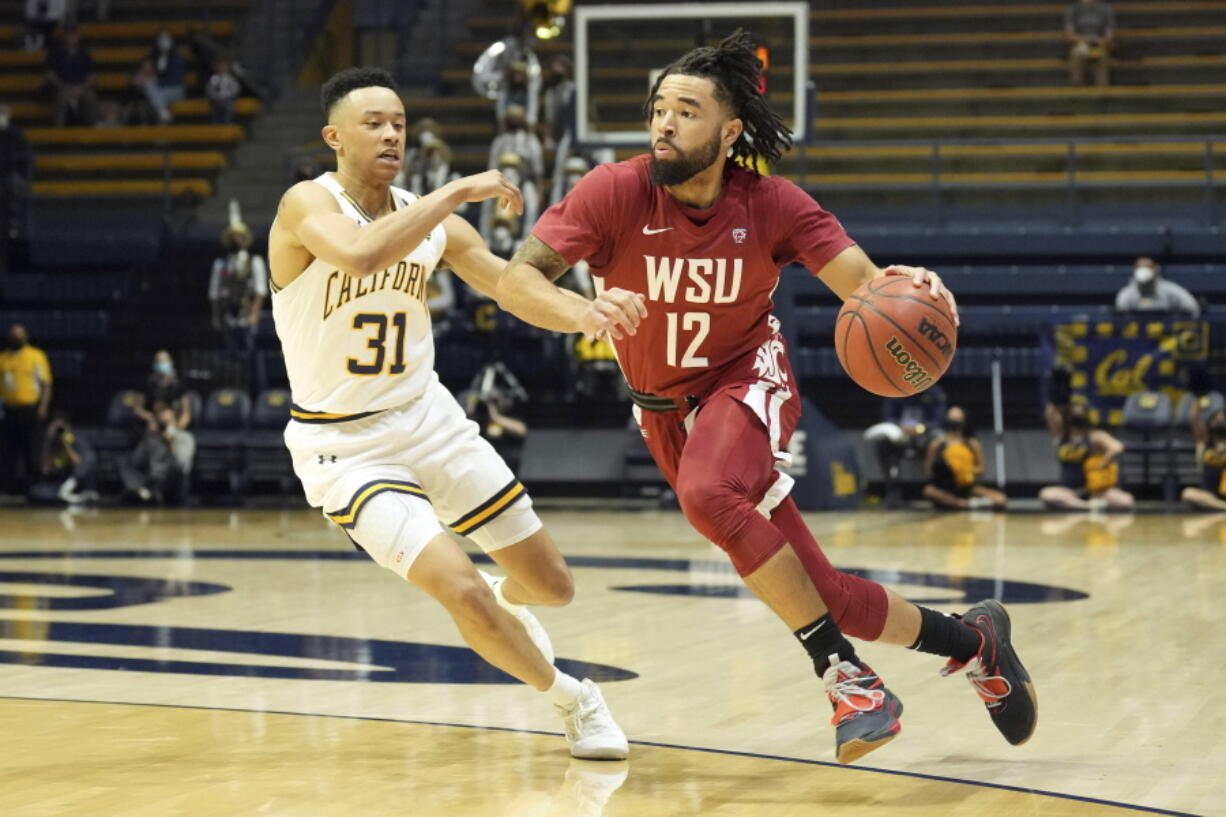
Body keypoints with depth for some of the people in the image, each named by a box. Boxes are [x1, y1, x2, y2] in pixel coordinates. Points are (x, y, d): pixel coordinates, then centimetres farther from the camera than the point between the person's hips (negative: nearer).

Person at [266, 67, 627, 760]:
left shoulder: (432, 220, 0)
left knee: (553, 586, 8)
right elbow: (361, 256, -39)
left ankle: (505, 602, 46)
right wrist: (459, 191, -33)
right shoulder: (308, 206, -17)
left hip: (428, 417, 6)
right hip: (345, 444, -6)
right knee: (460, 588, -21)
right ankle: (574, 702, 3)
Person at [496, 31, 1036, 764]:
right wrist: (583, 314, -42)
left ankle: (844, 673, -28)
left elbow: (862, 282, -16)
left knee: (708, 494, -39)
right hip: (668, 411, 2)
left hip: (748, 380, -2)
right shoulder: (616, 193, -16)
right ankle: (971, 640, 25)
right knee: (831, 601, 1)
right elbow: (515, 280, -21)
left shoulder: (771, 204, -14)